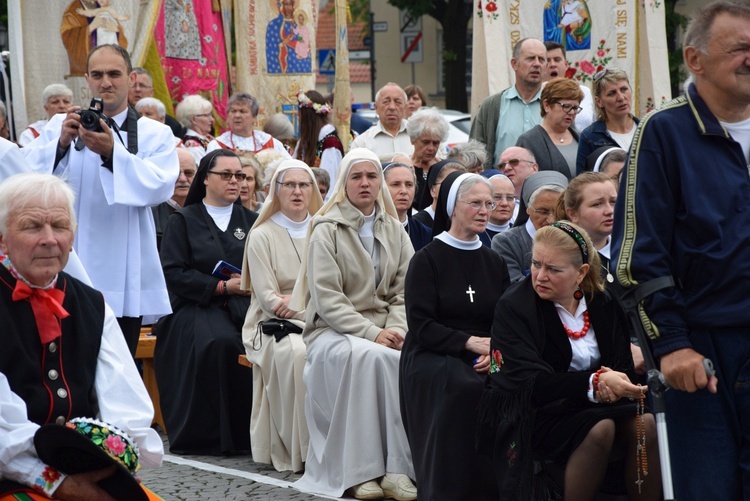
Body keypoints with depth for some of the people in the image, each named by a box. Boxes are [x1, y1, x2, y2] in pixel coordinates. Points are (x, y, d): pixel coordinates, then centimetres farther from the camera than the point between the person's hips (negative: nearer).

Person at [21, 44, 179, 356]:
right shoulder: (61, 125, 9)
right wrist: (62, 143, -24)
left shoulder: (155, 134, 7)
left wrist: (112, 153, -24)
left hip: (124, 277, 0)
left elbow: (160, 187, -11)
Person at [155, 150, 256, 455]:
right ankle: (213, 434, -27)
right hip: (198, 307, -3)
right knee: (219, 341, -37)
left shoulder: (251, 221, 22)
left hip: (244, 306, 3)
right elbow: (173, 273, -1)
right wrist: (222, 287, -9)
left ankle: (252, 428, -22)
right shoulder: (184, 221, 11)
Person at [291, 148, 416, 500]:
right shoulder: (327, 231, 1)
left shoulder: (394, 231, 16)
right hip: (333, 330, -4)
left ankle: (398, 468, -28)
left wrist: (398, 329, -11)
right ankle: (361, 469, -32)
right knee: (371, 356, -37)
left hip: (383, 331, 4)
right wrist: (371, 333, -19)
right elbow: (327, 299, -8)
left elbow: (405, 291, 10)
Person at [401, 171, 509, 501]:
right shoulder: (427, 260, 1)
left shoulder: (494, 263, 17)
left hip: (487, 361, 4)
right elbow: (420, 325, -7)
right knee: (464, 387, -35)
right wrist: (469, 342, -17)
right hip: (433, 358, -4)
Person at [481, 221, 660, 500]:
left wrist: (614, 383, -24)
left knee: (646, 425, -23)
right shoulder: (513, 307, -9)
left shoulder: (603, 305, 5)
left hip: (589, 407, 5)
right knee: (600, 430, -32)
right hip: (534, 415, -4)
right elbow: (530, 382, -19)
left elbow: (624, 367, 2)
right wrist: (594, 383, -33)